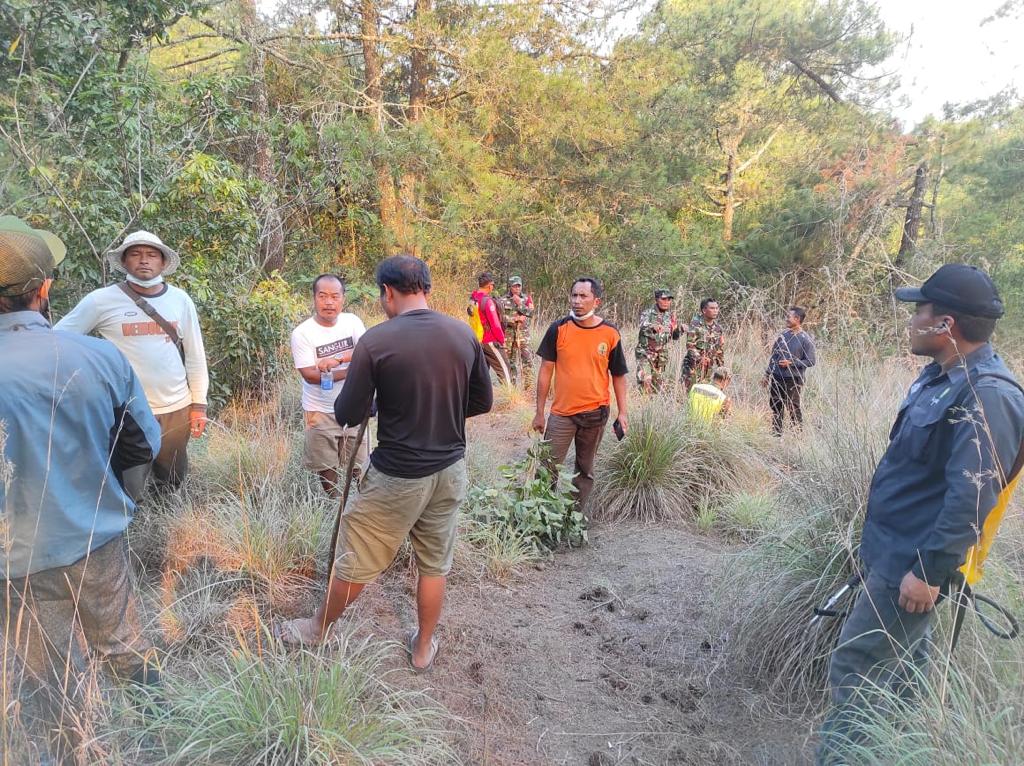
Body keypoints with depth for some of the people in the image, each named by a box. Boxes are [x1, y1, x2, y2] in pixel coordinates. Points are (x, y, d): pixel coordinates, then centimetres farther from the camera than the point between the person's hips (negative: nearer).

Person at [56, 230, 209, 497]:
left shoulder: (180, 300, 1)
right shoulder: (102, 300, -8)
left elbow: (195, 355, 6)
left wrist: (199, 404, 5)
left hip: (177, 408, 3)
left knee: (173, 482, 19)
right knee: (128, 491, 3)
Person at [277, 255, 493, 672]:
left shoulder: (376, 340, -17)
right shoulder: (465, 334, -5)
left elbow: (347, 415, -11)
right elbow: (483, 401, 5)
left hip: (398, 477, -4)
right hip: (450, 470, 4)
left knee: (356, 560, 16)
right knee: (435, 563, 19)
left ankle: (318, 628, 40)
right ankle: (423, 648, 37)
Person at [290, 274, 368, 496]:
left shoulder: (352, 322, -5)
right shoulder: (302, 333, -14)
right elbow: (310, 376, -20)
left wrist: (337, 360, -32)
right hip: (321, 411, -2)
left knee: (360, 465, 11)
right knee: (327, 466, 12)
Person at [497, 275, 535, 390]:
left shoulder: (527, 298, 6)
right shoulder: (503, 300, 2)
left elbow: (530, 313, -6)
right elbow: (501, 316, -7)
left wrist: (519, 303, -13)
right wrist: (517, 318, -10)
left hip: (523, 333, 0)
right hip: (508, 333, 0)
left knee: (527, 359, -8)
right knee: (509, 359, 6)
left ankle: (528, 385, -4)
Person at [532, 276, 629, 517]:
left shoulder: (610, 333, -2)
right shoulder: (558, 329, -5)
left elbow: (618, 376, 6)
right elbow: (546, 371, 0)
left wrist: (623, 412, 2)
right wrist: (539, 412, 0)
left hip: (596, 413, 1)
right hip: (562, 413, -1)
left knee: (585, 470, 14)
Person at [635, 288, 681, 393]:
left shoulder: (671, 316, 6)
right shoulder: (648, 314, -9)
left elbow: (675, 337, 12)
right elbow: (643, 326, -31)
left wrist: (678, 328, -10)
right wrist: (653, 327, -53)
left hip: (661, 355, 5)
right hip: (645, 353, -5)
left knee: (658, 382, 10)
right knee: (646, 382, -17)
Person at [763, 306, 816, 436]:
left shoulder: (806, 339, -9)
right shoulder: (783, 334, 7)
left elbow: (811, 361, -9)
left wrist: (791, 363, -15)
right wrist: (767, 374, 13)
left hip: (793, 380, -6)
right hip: (776, 378, 6)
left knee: (793, 408, -1)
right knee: (775, 407, 13)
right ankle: (776, 433, 25)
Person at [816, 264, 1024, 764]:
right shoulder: (941, 376, 8)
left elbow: (971, 499, -27)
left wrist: (929, 571, -24)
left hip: (911, 563, -10)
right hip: (893, 551, 10)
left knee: (853, 669, -3)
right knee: (902, 661, 22)